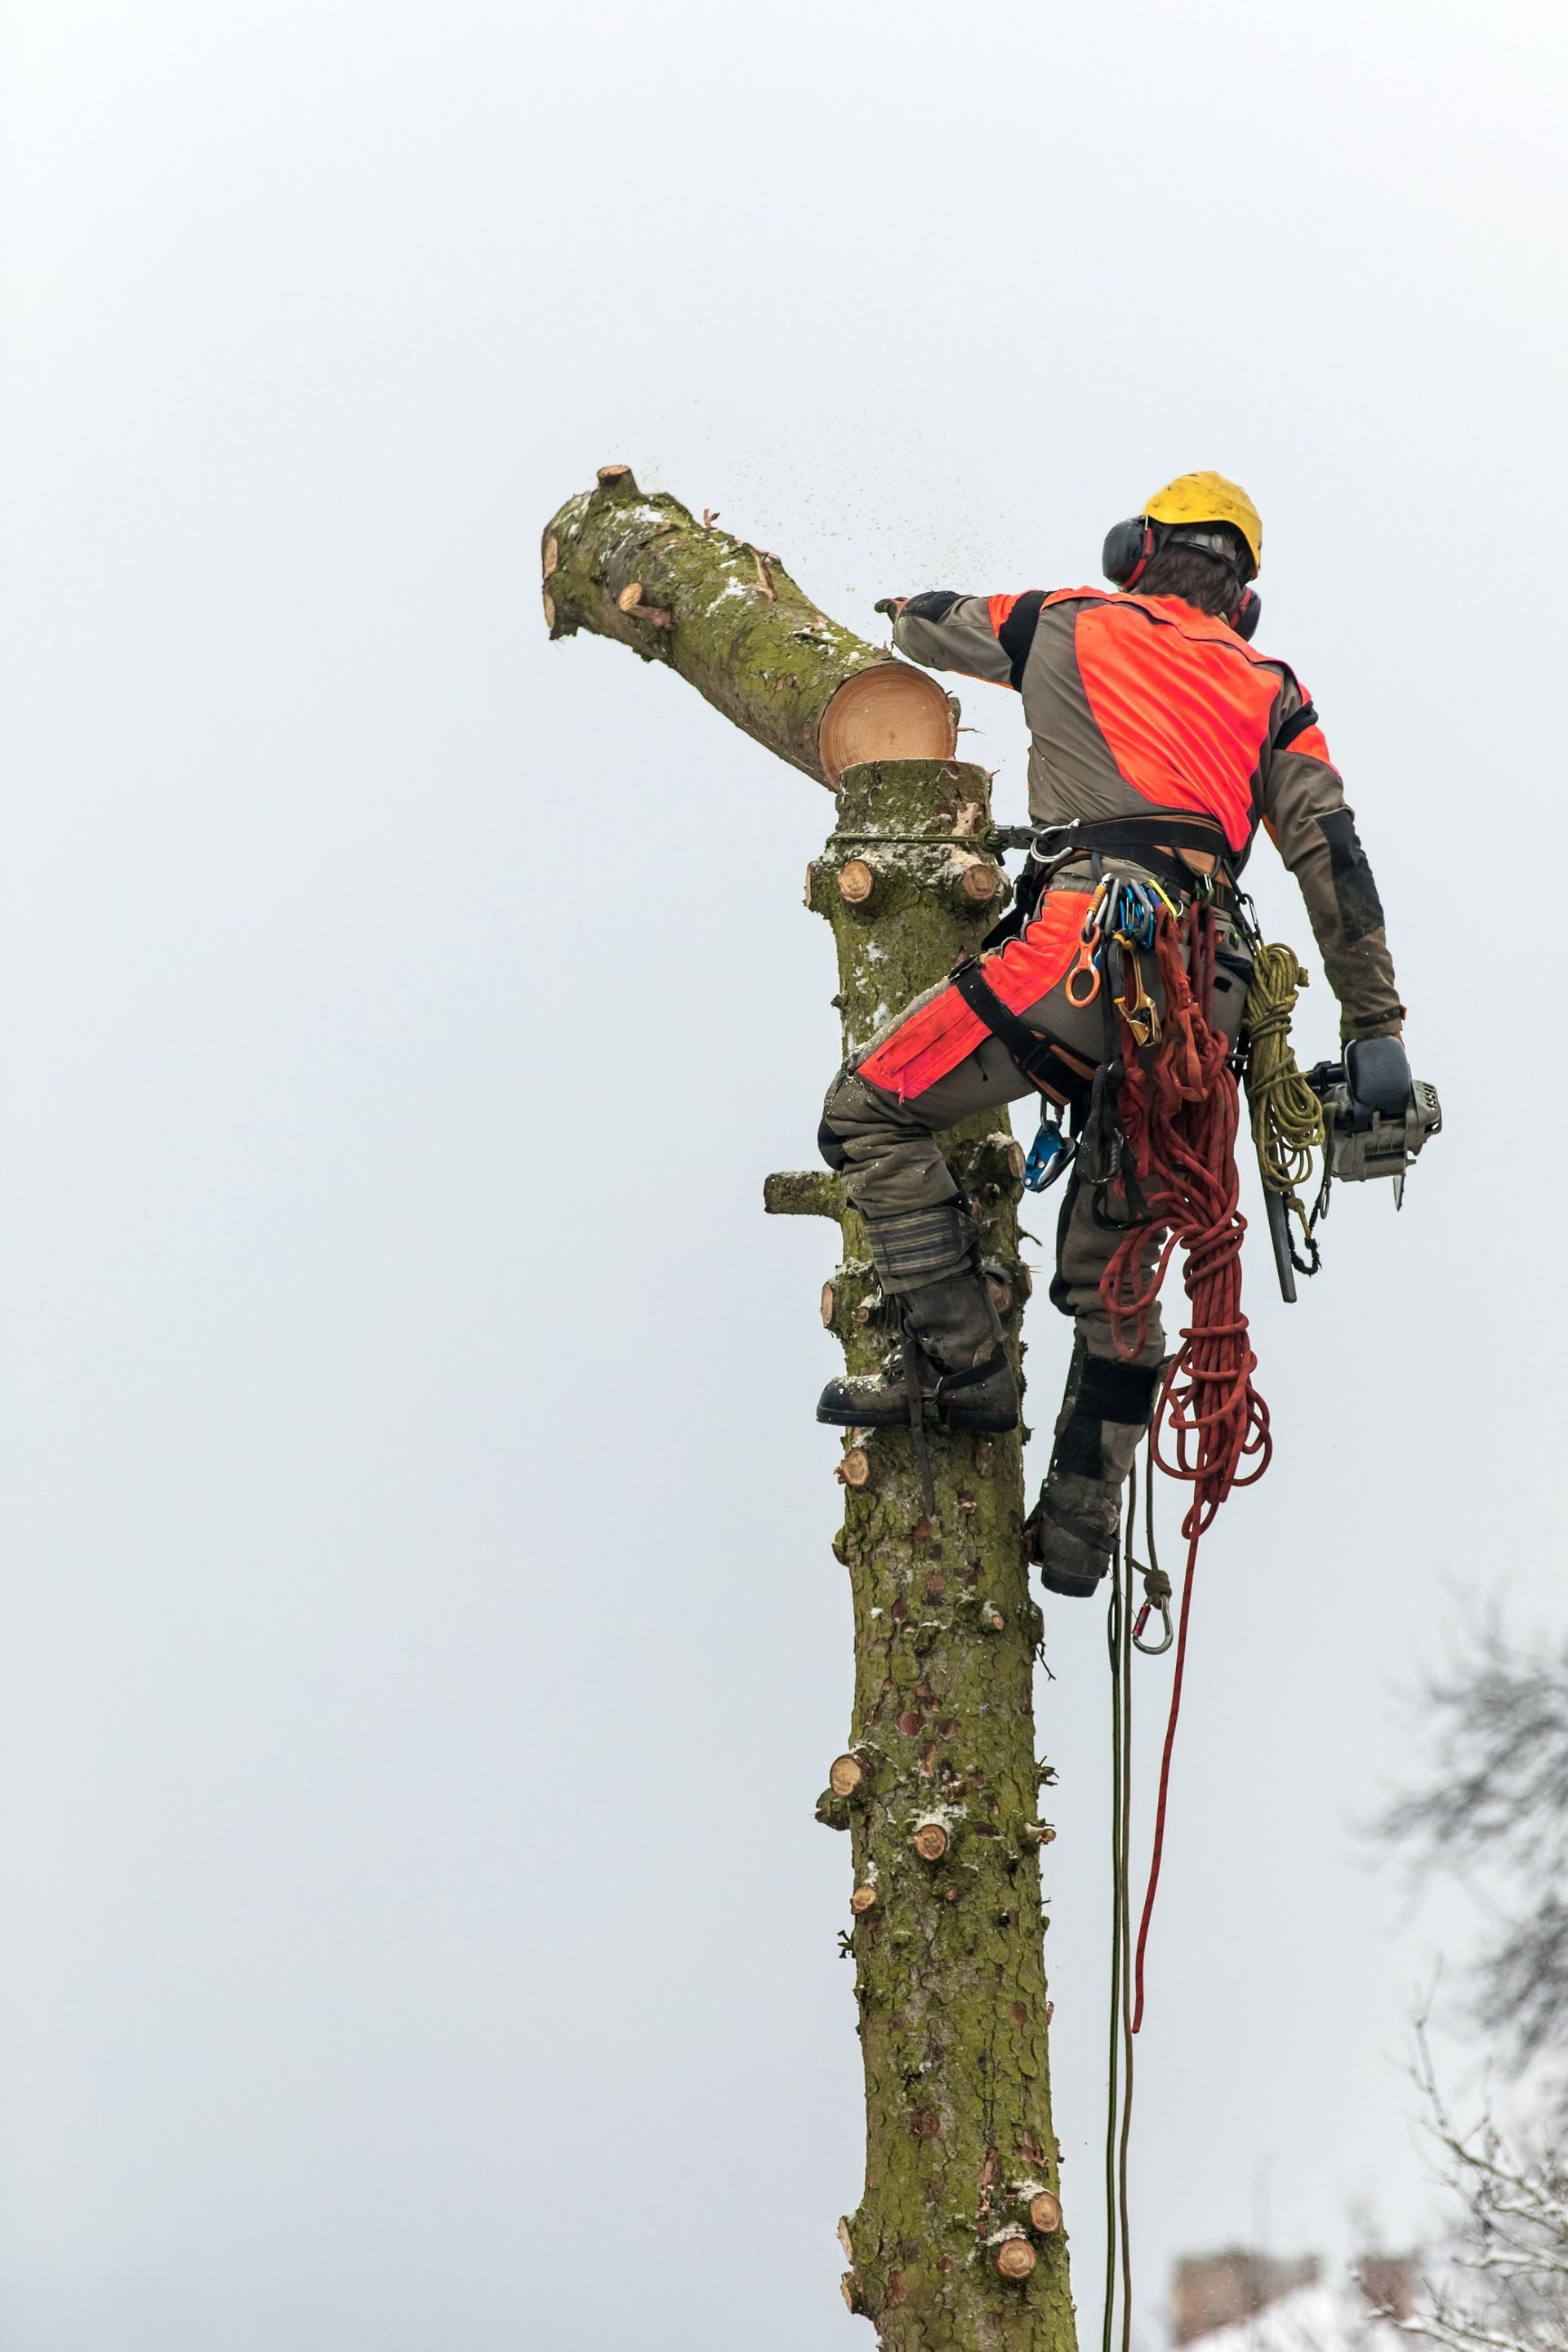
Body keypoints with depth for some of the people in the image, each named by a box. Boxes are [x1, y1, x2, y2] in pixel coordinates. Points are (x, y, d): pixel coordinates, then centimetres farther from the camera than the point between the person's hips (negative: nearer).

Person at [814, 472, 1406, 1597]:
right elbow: (1334, 858, 12)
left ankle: (959, 1363, -7)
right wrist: (1376, 1030, 12)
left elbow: (922, 624, 35)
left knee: (871, 1112, 1)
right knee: (1113, 1266, 12)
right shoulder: (1273, 692, 24)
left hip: (1093, 935, -5)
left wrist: (920, 612, 60)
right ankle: (1082, 1523, 8)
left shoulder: (1074, 625, 19)